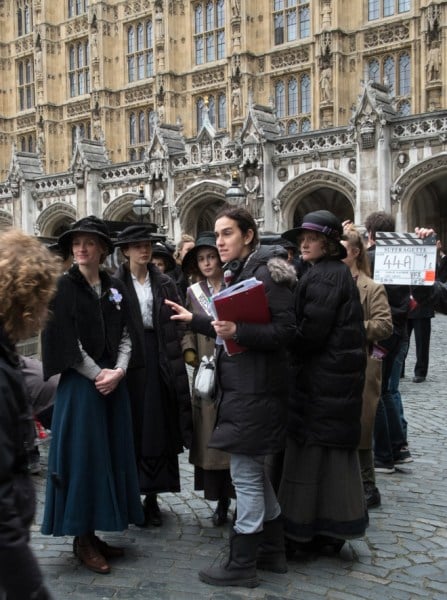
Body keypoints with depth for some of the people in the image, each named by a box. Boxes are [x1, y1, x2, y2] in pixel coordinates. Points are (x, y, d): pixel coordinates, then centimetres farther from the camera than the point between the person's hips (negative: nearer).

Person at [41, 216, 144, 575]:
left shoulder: (115, 288, 8)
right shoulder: (64, 287, -5)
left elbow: (125, 335, 7)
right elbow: (66, 342, -10)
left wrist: (118, 372, -9)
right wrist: (97, 375, -12)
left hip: (114, 383, 5)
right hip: (80, 384, -5)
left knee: (110, 455, 9)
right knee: (82, 455, -1)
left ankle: (94, 532, 21)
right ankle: (81, 538, 11)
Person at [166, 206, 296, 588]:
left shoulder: (267, 273, -14)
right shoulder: (239, 273, 14)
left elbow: (285, 330, -20)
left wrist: (237, 331, -30)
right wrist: (194, 320, 20)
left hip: (256, 389, -10)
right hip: (240, 386, 10)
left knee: (245, 473, -1)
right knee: (255, 471, 17)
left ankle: (242, 565, 12)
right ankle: (272, 551, 30)